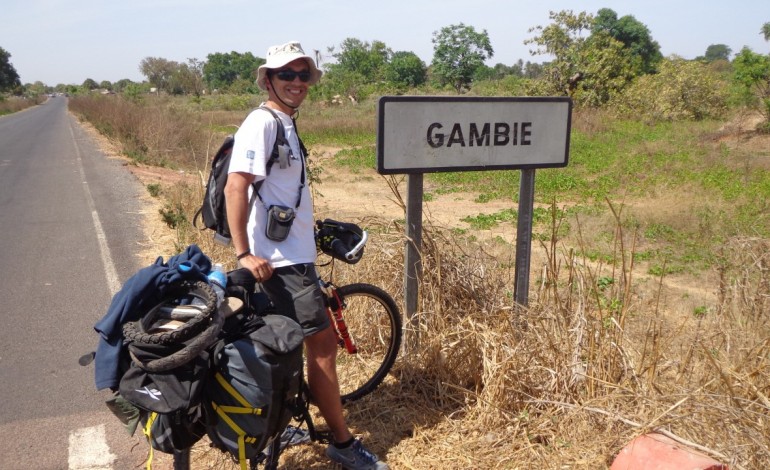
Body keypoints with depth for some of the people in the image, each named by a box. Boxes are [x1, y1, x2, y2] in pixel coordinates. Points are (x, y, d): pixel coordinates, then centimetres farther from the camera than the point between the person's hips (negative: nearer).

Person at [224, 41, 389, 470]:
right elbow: (235, 187, -22)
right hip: (281, 260, -10)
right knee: (324, 344, -3)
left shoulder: (286, 124, 15)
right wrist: (244, 254, -25)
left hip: (294, 254, 10)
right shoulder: (263, 122, -14)